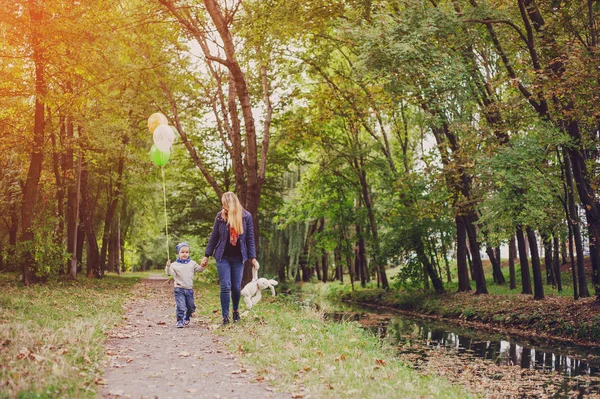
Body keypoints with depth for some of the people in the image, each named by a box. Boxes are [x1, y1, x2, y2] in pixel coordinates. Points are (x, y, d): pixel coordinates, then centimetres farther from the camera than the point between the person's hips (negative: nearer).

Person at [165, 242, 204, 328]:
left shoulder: (192, 263, 8)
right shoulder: (175, 264, -4)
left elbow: (198, 269, 17)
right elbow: (169, 273, -13)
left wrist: (202, 266, -2)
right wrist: (168, 267, -31)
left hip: (189, 289, 4)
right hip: (179, 289, -4)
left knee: (191, 306, 13)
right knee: (181, 307, -12)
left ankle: (187, 318, 38)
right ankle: (180, 321, 0)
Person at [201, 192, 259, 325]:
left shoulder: (246, 216, -2)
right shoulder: (220, 216, -2)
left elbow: (250, 239, 2)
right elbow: (214, 237, 5)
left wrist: (253, 258, -1)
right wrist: (206, 256, 5)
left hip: (238, 258, 0)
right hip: (223, 257, 0)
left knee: (236, 287, 6)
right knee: (225, 287, -6)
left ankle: (236, 311, 31)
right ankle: (225, 317, 2)